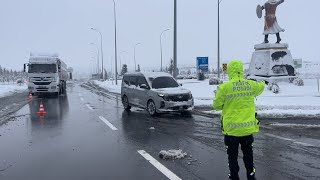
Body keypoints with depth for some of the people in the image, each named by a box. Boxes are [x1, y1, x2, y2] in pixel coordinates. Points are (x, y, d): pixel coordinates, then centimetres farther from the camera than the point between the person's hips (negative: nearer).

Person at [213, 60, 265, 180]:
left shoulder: (224, 87, -17)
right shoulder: (251, 85, -4)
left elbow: (216, 105, -9)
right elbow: (261, 87, 20)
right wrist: (263, 83, 43)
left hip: (231, 129, -4)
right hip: (248, 127, 4)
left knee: (232, 155, 12)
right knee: (248, 152, 22)